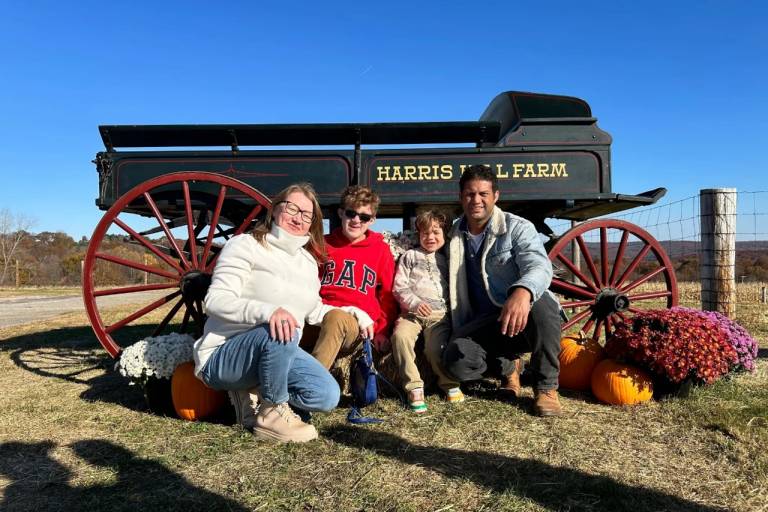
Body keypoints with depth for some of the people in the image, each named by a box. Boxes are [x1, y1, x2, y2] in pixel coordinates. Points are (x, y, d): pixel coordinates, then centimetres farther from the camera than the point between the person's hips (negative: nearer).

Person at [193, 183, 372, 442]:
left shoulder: (308, 261, 12)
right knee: (280, 331, -36)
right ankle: (271, 414, -14)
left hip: (275, 354, 6)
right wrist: (267, 311, -37)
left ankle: (253, 394, 6)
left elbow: (314, 312, 23)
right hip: (221, 356, -6)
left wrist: (352, 312, 8)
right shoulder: (246, 245, -9)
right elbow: (215, 300, -20)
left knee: (327, 395, -15)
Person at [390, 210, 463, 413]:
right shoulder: (410, 256, 16)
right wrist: (414, 303, -10)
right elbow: (399, 287, 6)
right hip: (412, 312, 0)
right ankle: (414, 387, -21)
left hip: (439, 313, 0)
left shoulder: (447, 260, 21)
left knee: (436, 347, -25)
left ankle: (449, 383, 2)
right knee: (400, 335, -30)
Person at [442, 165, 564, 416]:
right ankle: (507, 366, 9)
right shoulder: (453, 237, 8)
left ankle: (546, 386, -13)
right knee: (456, 359, -27)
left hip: (524, 316, -2)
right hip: (485, 324, 3)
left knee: (540, 301, -38)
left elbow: (539, 266, -24)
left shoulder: (518, 228, -6)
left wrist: (522, 292, -48)